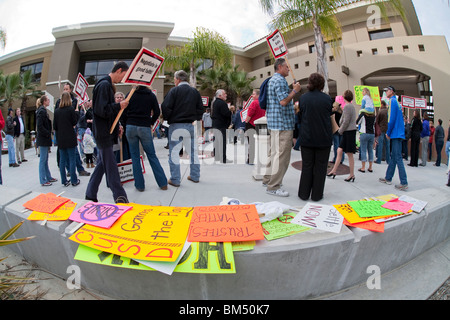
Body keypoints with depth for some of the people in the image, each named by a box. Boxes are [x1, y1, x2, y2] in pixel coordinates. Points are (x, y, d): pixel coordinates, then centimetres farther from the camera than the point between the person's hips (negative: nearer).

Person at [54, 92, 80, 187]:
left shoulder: (57, 111, 3)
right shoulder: (71, 109, -9)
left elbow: (54, 126, 6)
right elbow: (75, 122, -2)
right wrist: (76, 113, 7)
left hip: (60, 139, 4)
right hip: (70, 138, -4)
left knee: (62, 159, 9)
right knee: (72, 159, 2)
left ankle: (64, 181, 13)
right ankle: (74, 180, 6)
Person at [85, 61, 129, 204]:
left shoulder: (107, 85, 18)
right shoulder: (104, 85, -14)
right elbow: (101, 110, -22)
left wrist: (116, 127, 15)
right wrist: (119, 106, -15)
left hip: (105, 133, 10)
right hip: (103, 133, -10)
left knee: (102, 164, 15)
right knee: (111, 167, -5)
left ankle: (90, 195, 24)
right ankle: (120, 199, 1)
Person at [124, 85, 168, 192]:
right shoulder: (151, 95, 5)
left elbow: (124, 112, 3)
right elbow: (157, 112, 2)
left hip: (131, 127, 0)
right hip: (145, 128, 0)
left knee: (135, 156, 7)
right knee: (152, 155, 7)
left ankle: (139, 185, 9)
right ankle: (163, 183, 5)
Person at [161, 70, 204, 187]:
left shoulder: (174, 91, -6)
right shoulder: (195, 92, 8)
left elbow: (165, 107, -12)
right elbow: (200, 108, 8)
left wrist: (166, 118, 4)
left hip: (176, 125, -4)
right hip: (190, 125, 4)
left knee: (174, 152, 3)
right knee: (193, 151, 14)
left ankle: (175, 179, 4)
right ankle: (195, 176, 23)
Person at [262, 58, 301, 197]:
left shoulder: (272, 80, 21)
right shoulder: (280, 80, -12)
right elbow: (283, 101, -22)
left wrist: (292, 90, 19)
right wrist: (295, 90, -9)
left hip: (273, 123, 11)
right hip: (282, 123, -11)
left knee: (274, 152, 18)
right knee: (282, 155, -9)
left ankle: (268, 179, 28)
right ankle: (273, 187, -5)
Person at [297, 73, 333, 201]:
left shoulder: (303, 98, -4)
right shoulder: (327, 98, -7)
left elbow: (300, 118, 4)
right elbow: (330, 114, 6)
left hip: (306, 138, 1)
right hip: (324, 138, -1)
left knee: (307, 165, 10)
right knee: (320, 166, 8)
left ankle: (304, 194, 15)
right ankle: (316, 195, 14)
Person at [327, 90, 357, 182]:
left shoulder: (347, 106, -14)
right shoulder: (351, 106, 16)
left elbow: (346, 122, -18)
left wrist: (340, 131, -6)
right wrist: (341, 130, 12)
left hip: (349, 132, -10)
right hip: (348, 132, 10)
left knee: (349, 154, -3)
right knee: (339, 151, 10)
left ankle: (352, 175, 6)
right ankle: (334, 171, 14)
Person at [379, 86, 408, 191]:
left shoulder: (392, 101, -9)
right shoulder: (397, 102, 18)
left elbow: (392, 119, -16)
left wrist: (388, 133, -8)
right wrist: (389, 133, 17)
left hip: (396, 134, -10)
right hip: (398, 134, 10)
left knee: (398, 158, -10)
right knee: (393, 156, 14)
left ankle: (404, 183, -10)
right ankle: (388, 178, 24)